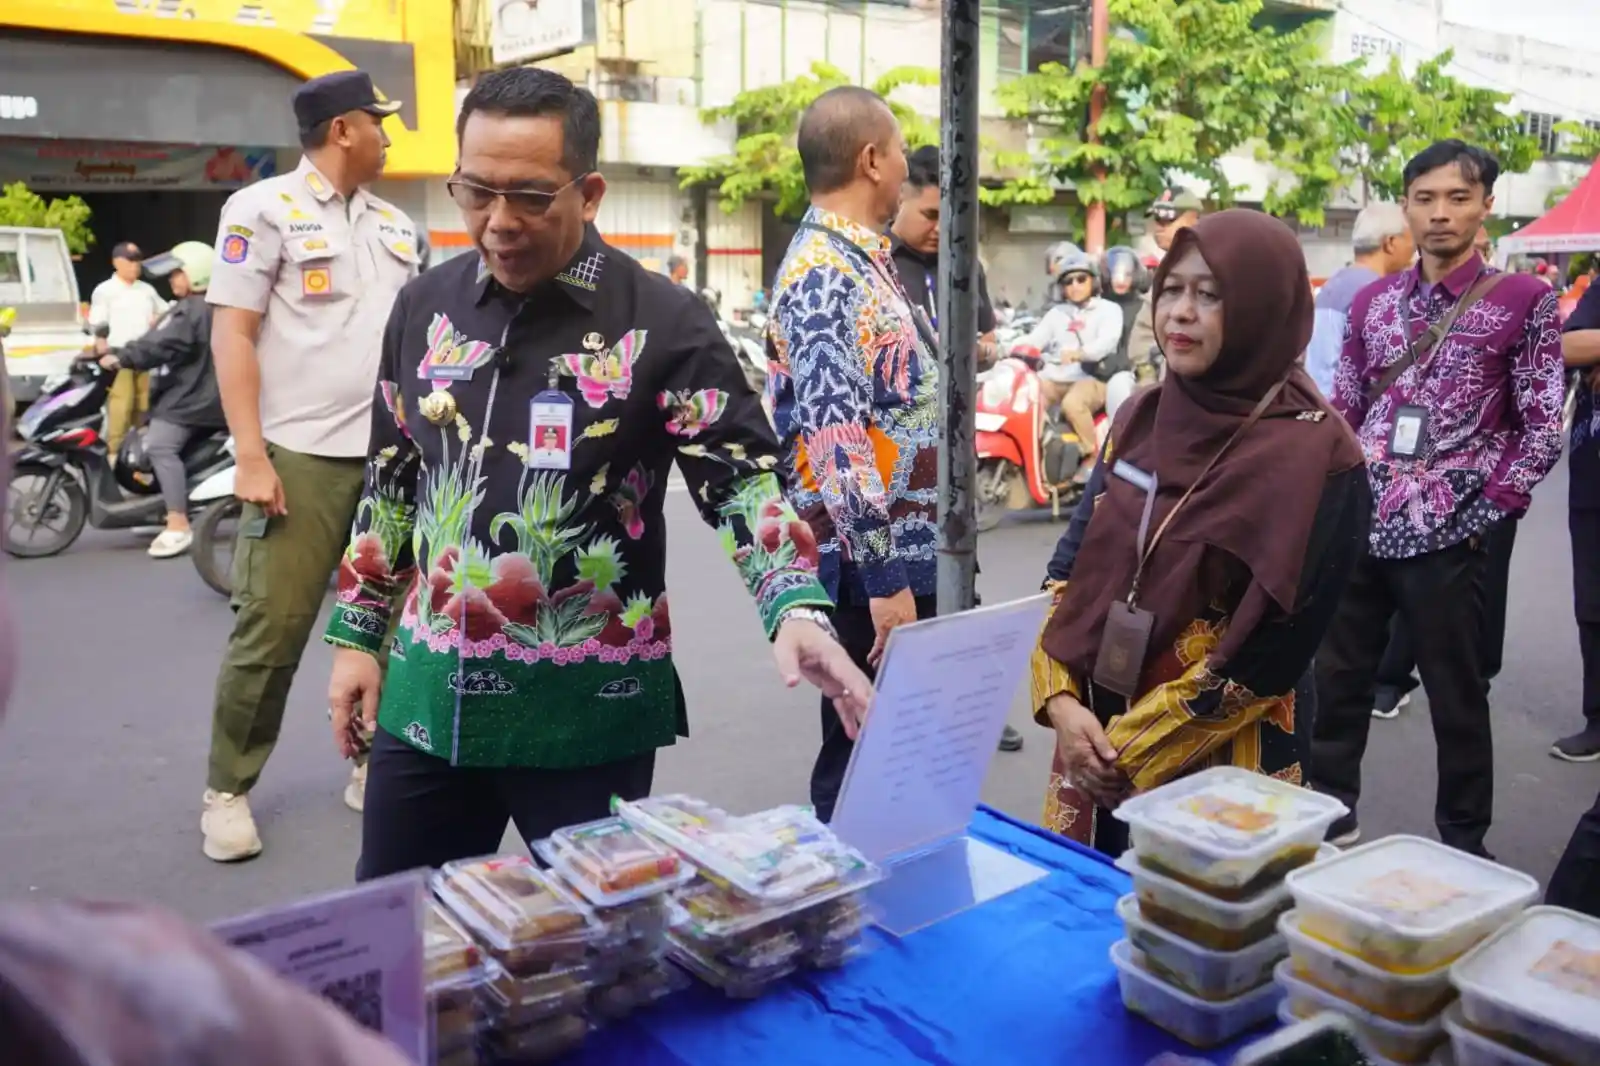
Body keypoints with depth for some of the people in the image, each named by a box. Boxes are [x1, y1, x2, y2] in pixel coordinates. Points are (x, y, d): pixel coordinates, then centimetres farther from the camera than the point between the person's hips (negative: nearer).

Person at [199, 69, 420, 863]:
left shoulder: (396, 225, 16)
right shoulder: (263, 209, -1)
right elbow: (232, 334, -7)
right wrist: (251, 455, -15)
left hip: (392, 455, 6)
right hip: (301, 457, -6)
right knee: (270, 631, -3)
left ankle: (372, 765, 24)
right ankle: (228, 791, 12)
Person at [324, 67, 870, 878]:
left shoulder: (662, 321, -10)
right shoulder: (425, 307, 5)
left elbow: (746, 481, -12)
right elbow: (390, 486, 13)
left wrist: (797, 612, -29)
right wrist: (356, 635, 14)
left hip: (589, 708, -4)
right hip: (429, 696, 5)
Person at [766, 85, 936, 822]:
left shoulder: (860, 259, 14)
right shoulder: (824, 274, -18)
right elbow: (837, 441, -25)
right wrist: (884, 579, -24)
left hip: (903, 552, 10)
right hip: (870, 563, -10)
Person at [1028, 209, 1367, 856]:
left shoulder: (1315, 453, -15)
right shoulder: (1141, 417, 2)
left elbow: (1271, 650, -17)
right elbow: (1072, 565, 4)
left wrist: (1135, 747, -14)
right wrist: (1062, 701, -9)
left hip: (1220, 768, -5)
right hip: (1094, 742, 6)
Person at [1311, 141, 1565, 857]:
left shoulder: (1524, 301, -2)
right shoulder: (1373, 301, 9)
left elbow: (1543, 429, -3)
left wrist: (1484, 515, -9)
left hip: (1445, 535, -4)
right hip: (1357, 527, 4)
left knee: (1455, 696, 7)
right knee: (1337, 677, 11)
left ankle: (1464, 845, 24)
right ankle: (1331, 814, 29)